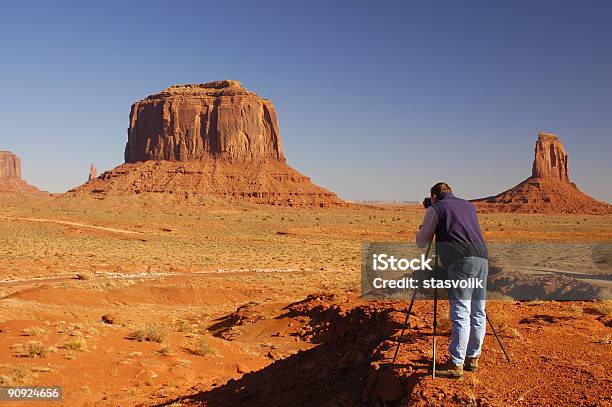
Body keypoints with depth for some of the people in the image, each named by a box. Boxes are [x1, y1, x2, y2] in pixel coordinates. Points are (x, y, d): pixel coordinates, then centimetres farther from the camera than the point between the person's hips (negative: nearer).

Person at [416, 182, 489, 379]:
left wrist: (423, 229, 32)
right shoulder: (469, 205, 25)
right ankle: (473, 358, 20)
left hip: (461, 261, -6)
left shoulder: (435, 209, 8)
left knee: (461, 314, -6)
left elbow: (421, 242, 13)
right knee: (478, 314, 11)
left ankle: (456, 364, -4)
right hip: (482, 259, 6)